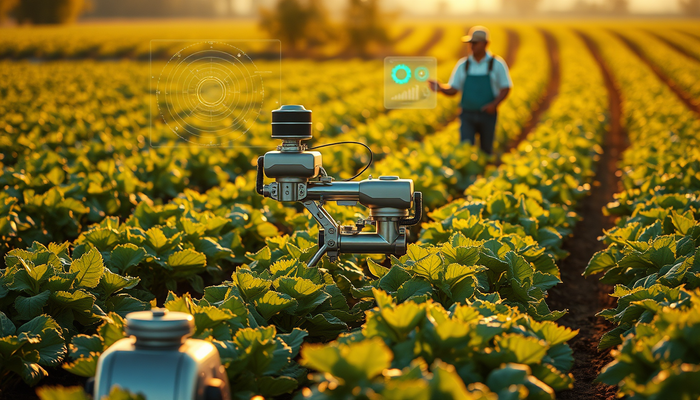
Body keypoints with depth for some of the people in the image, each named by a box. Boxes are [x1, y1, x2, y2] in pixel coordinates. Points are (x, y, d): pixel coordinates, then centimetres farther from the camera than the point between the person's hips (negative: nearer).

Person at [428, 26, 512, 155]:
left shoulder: (497, 64, -2)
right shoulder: (463, 64, 4)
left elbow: (506, 88, 0)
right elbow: (453, 90, 4)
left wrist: (495, 104, -18)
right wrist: (440, 87, -18)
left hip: (487, 115, -1)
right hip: (467, 115, 1)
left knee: (486, 151, 10)